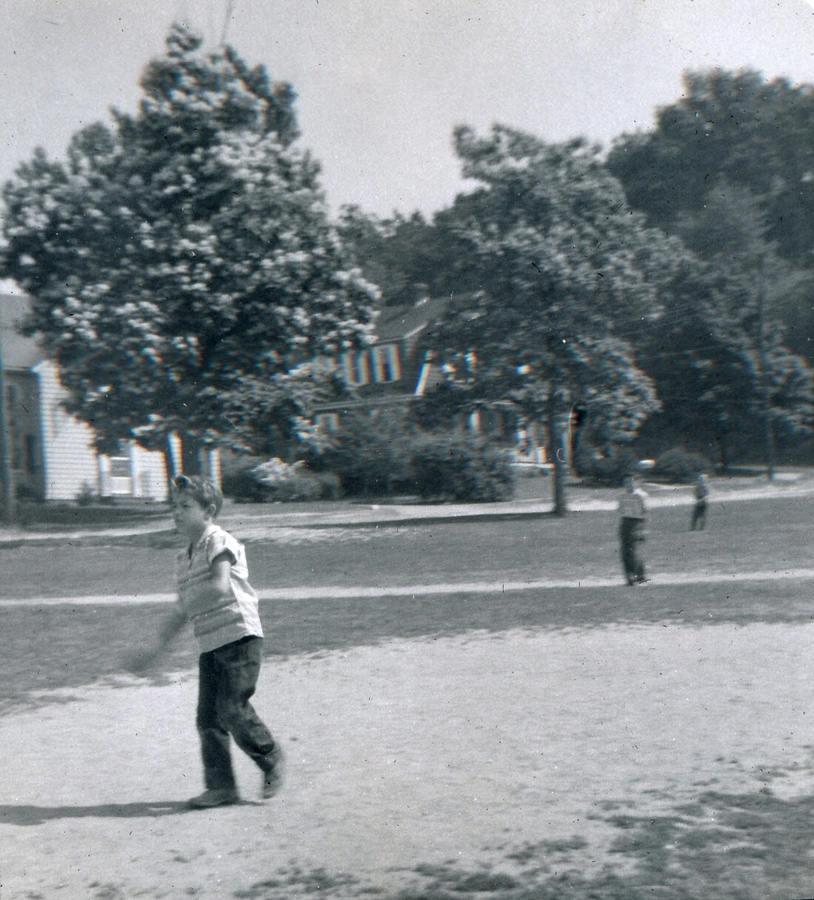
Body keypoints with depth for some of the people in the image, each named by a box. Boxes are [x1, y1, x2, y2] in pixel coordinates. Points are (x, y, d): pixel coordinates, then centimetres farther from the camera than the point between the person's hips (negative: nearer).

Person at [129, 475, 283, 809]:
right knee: (207, 717, 4)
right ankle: (221, 786, 13)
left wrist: (185, 608, -18)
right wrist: (155, 652, 20)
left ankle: (270, 759, 11)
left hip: (239, 635, -8)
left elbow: (220, 586, -25)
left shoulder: (219, 542, -8)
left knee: (232, 709, -13)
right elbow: (183, 611, 22)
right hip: (210, 644, 8)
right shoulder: (185, 557, 17)